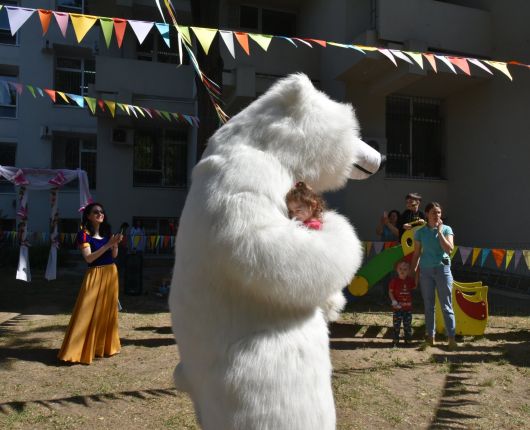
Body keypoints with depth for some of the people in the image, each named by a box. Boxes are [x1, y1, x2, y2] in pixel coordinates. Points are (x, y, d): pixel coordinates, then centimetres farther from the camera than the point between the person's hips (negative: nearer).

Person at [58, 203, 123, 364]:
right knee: (89, 312, -7)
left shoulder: (106, 231, 9)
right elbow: (88, 258, -18)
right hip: (95, 275, -6)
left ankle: (104, 345, 26)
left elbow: (114, 256, 7)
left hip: (111, 273, 6)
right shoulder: (84, 234, -9)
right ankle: (78, 350, 1)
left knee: (108, 310, 13)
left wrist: (115, 244, -12)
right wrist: (108, 245, -23)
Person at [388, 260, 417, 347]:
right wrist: (394, 301, -15)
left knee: (408, 325, 11)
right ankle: (395, 340, 11)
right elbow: (390, 292, -4)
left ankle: (408, 340, 24)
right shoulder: (394, 281, -8)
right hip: (397, 307, -2)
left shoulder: (410, 280, 1)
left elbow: (414, 289, 15)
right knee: (396, 325, 2)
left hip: (408, 307, 3)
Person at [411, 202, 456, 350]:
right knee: (428, 305, 8)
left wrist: (439, 231, -13)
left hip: (442, 269, -1)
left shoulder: (446, 229, 0)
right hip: (425, 270, 2)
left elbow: (449, 249, -13)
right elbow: (416, 254, 7)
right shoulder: (420, 232, 3)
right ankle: (430, 336, 17)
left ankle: (451, 338, 4)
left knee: (446, 305, 0)